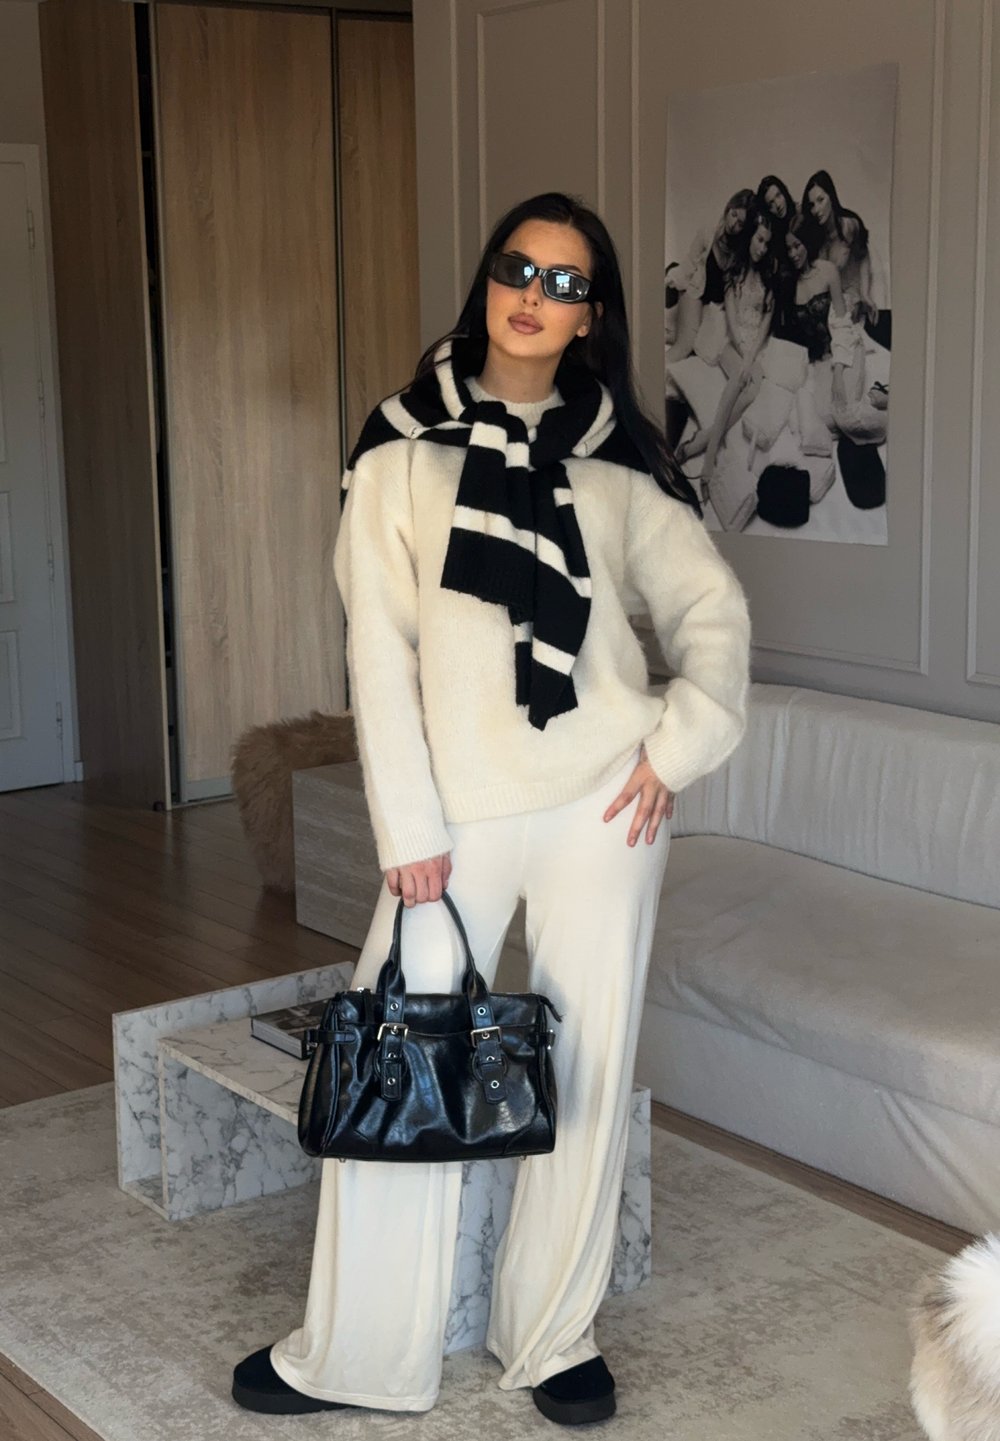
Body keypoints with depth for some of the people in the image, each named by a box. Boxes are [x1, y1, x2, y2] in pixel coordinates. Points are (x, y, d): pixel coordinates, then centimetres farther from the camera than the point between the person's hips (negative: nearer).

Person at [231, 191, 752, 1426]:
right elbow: (380, 643, -4)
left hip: (599, 804, 1)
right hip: (458, 807, -1)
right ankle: (357, 1354, 19)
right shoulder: (404, 443, 0)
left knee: (588, 1068, 7)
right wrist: (407, 826, -8)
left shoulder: (618, 456, 4)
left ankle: (554, 1337, 25)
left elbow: (713, 608, 11)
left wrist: (676, 745, -2)